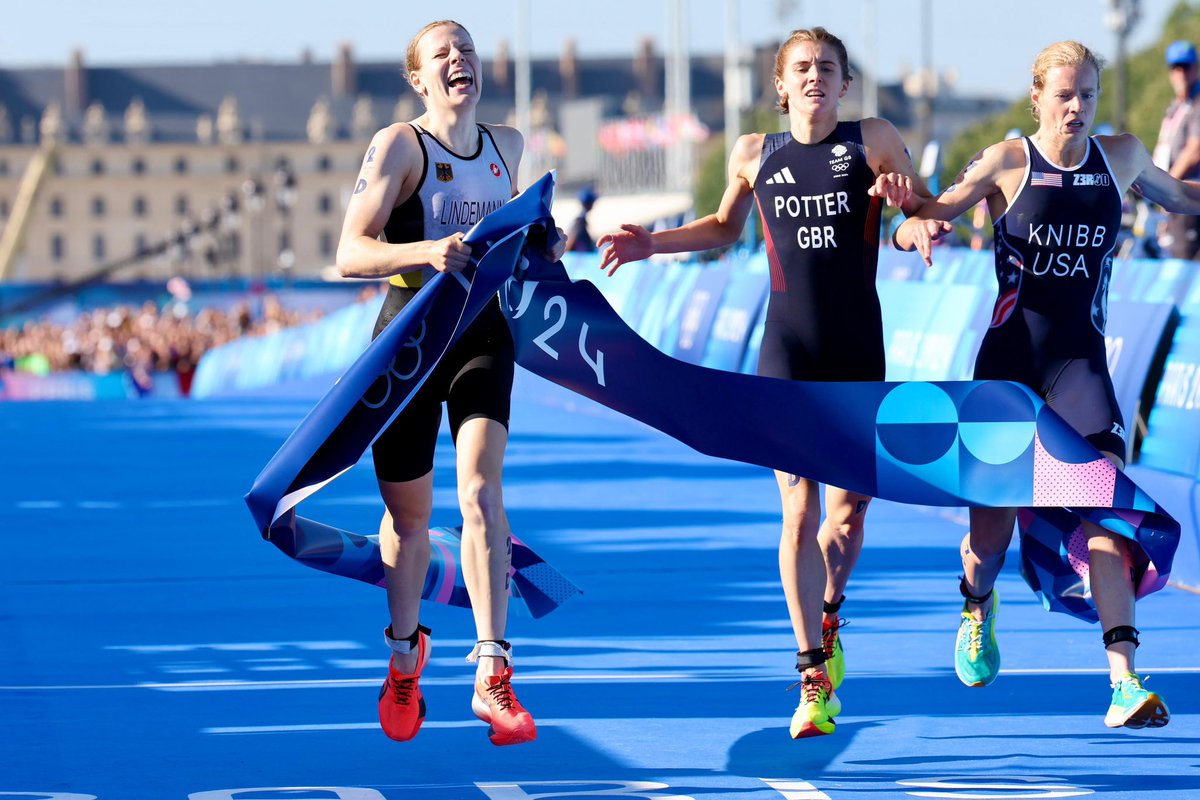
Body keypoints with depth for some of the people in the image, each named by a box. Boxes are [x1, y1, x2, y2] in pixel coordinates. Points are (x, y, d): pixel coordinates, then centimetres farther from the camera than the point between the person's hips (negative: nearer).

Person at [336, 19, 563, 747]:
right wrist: (425, 252, -34)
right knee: (408, 517, 8)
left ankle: (493, 676, -21)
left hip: (483, 333, 2)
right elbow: (350, 255, -17)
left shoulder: (507, 146, 8)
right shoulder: (399, 145, -9)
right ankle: (405, 658, 34)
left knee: (480, 492, -18)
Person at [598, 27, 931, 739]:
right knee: (799, 511, -9)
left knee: (849, 513, 4)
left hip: (859, 357, 0)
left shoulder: (875, 141, 2)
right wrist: (652, 244, 12)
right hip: (788, 355, 0)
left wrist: (908, 201, -16)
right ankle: (815, 678, -4)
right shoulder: (755, 155, 8)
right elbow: (726, 228, 25)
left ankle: (829, 613, 37)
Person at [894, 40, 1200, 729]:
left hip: (1082, 360, 1)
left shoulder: (1122, 156, 6)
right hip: (1009, 358, -1)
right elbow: (917, 223, -4)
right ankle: (979, 605, 40)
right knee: (994, 521, 2)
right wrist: (920, 228, -26)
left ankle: (1124, 680, -25)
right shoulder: (1007, 163, -4)